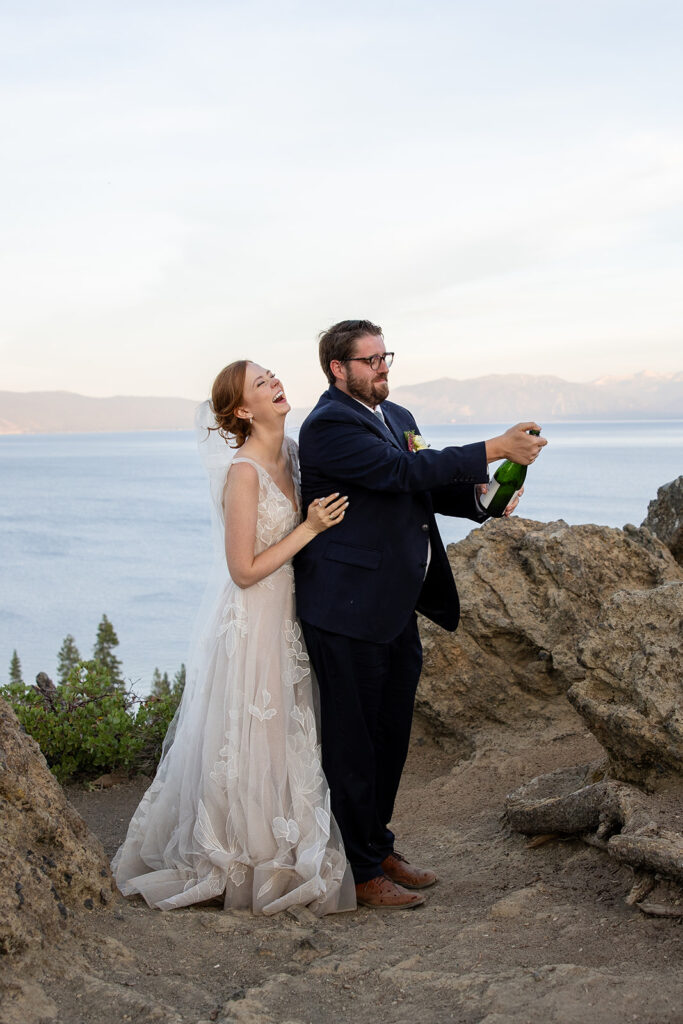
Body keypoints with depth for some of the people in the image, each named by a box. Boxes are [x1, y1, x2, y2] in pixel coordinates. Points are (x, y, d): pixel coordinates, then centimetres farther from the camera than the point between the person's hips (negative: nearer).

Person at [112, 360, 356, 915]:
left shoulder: (290, 451, 3)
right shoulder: (243, 472, -21)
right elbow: (244, 570, -21)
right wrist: (309, 528, -20)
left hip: (285, 619, 8)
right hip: (251, 624, -8)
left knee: (285, 738, 19)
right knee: (251, 745, 5)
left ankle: (279, 854, 36)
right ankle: (244, 866, 23)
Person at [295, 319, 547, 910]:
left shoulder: (397, 417, 15)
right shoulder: (329, 425, -14)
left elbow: (425, 487, 15)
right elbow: (402, 470, -25)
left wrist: (480, 495, -5)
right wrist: (494, 450, -26)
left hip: (397, 607, 9)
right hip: (350, 613, -9)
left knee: (390, 736, 18)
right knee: (353, 744, 2)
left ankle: (378, 847, 34)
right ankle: (361, 875, 14)